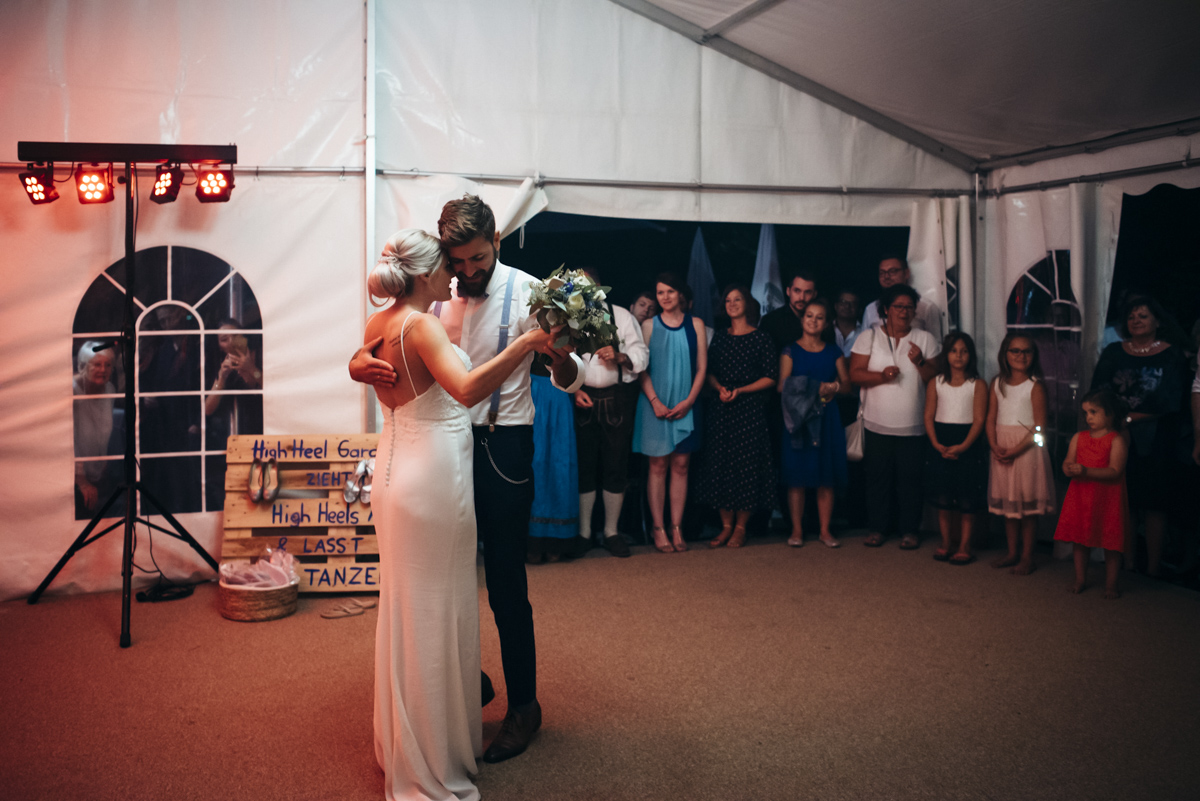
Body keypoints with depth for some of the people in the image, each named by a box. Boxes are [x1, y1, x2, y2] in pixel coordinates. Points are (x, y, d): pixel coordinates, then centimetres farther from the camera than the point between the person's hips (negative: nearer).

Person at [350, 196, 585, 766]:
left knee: (506, 584, 0)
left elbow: (570, 382, -14)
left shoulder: (525, 292, -10)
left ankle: (523, 705, 17)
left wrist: (559, 356, -39)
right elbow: (371, 350, 1)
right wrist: (361, 365, -24)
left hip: (503, 448, -5)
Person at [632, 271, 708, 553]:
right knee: (658, 465, 0)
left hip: (685, 406, 1)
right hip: (656, 405, -1)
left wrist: (689, 401, -6)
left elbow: (702, 367, 5)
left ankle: (677, 528, 7)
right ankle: (658, 529, 3)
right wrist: (655, 401, -10)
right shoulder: (649, 326, 4)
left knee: (680, 465, 3)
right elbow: (642, 368, 0)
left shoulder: (695, 324, 7)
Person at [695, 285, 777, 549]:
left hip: (750, 409, -4)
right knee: (719, 465, 2)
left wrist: (740, 390, -12)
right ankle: (726, 525, 13)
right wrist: (720, 388, -8)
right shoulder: (719, 336, 12)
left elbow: (770, 377, -4)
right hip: (721, 409, 4)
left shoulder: (761, 338, -1)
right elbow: (708, 371, 12)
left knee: (747, 465, -3)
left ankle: (740, 527, 9)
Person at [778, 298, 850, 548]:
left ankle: (825, 530, 12)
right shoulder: (791, 351, 4)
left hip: (827, 417, 2)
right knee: (797, 477, -1)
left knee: (826, 478, 4)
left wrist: (833, 387, -12)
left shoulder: (834, 352, 11)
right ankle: (797, 529, 8)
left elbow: (847, 383, 9)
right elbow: (783, 385, -4)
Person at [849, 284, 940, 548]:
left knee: (910, 479, 3)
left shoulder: (925, 339, 7)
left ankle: (909, 530, 15)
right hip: (877, 425, 0)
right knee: (878, 478, 5)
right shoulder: (869, 336, 4)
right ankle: (876, 528, 17)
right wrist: (882, 376, -19)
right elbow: (855, 373, -3)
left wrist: (920, 363, -15)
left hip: (913, 426, 1)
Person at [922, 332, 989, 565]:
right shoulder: (936, 383, 6)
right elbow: (929, 416, 3)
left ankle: (964, 546, 9)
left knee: (967, 501, 0)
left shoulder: (977, 385, -1)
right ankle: (946, 543, 18)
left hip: (969, 445, -2)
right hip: (940, 445, 2)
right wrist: (936, 444, -11)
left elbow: (979, 419, -6)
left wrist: (963, 446, -17)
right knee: (942, 498, 6)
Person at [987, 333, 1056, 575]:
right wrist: (995, 446, -9)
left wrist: (1016, 450, -19)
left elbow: (1039, 427, -12)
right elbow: (991, 419, 6)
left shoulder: (1035, 387, -8)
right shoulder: (998, 383, 7)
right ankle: (1012, 553, 25)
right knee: (1007, 503, 13)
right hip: (1002, 449, 5)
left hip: (1026, 449, -5)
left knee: (1028, 505, 1)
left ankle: (1027, 557, 11)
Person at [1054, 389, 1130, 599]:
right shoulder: (1078, 437, 8)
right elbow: (1068, 461, 9)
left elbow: (1114, 471, -17)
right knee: (1079, 540, 12)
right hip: (1080, 495, 5)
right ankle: (1080, 579, 26)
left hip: (1107, 498, -5)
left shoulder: (1116, 440, -9)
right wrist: (1069, 468, -16)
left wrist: (1086, 471, -26)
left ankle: (1110, 584, 16)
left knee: (1110, 544, 3)